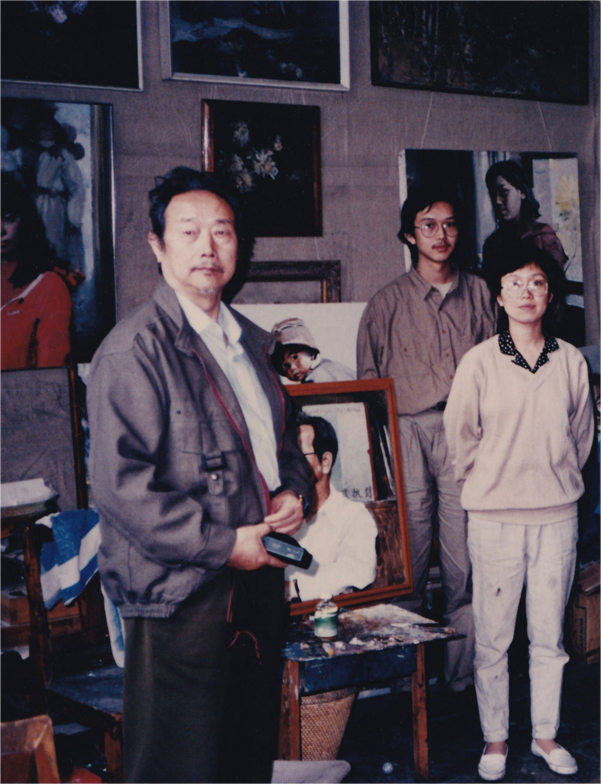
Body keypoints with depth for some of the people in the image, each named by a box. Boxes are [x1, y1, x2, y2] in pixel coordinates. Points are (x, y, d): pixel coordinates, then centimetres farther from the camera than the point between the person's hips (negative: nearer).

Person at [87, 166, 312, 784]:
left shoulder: (249, 341, 14)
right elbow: (119, 485, -20)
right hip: (182, 593, -8)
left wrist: (292, 491, 4)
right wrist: (223, 543, -18)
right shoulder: (133, 350, -14)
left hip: (258, 572, 8)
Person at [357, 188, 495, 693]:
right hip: (407, 434, -1)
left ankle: (463, 676, 7)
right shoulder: (389, 302, 7)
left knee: (466, 563, -2)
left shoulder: (477, 293, 13)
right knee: (409, 561, -1)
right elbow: (368, 378, 9)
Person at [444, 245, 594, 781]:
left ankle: (545, 734, 24)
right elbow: (461, 435, 4)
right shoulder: (480, 362, -5)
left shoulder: (571, 361, 1)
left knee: (549, 635, 10)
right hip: (495, 516, -2)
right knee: (493, 637, 3)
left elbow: (582, 434, 14)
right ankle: (496, 739, 18)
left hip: (557, 514, 2)